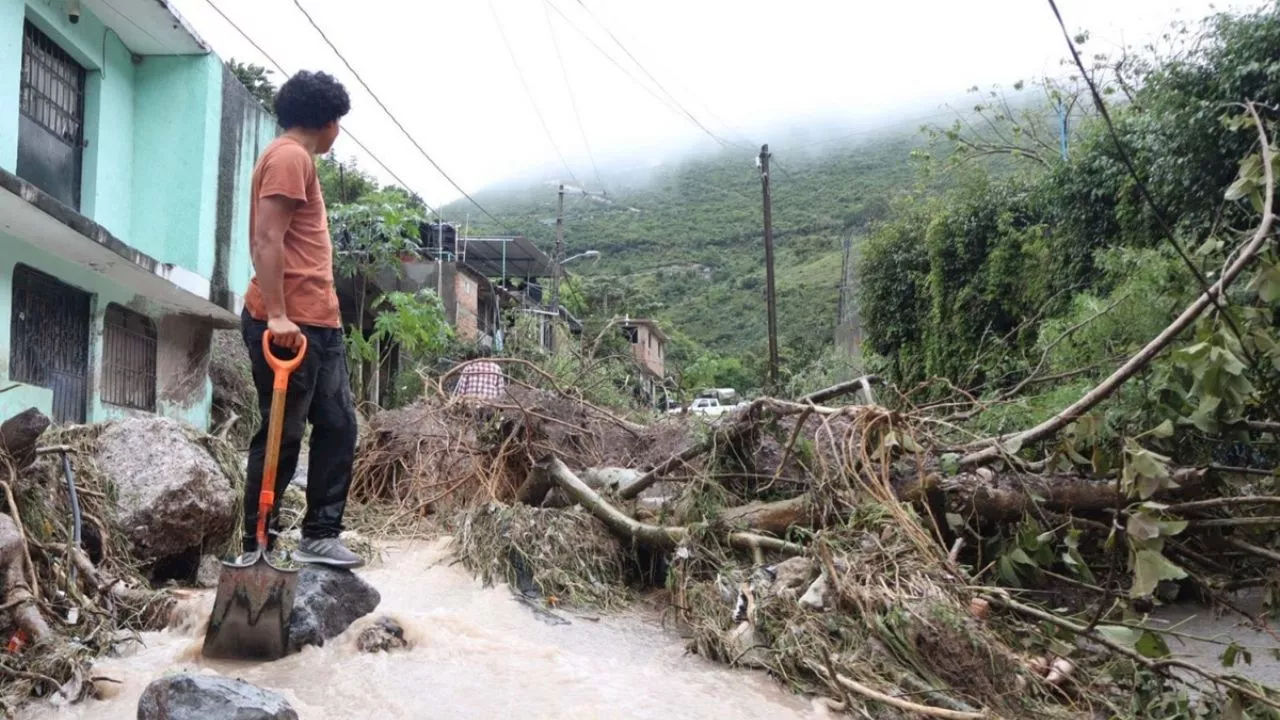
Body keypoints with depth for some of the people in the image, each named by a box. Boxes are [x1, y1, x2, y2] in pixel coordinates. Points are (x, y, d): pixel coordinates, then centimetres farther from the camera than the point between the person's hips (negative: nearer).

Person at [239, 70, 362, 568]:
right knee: (282, 435, -4)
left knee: (338, 425, 8)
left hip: (318, 322, 10)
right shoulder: (290, 157, -7)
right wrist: (276, 315, -23)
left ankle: (320, 535, 11)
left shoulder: (297, 159, 23)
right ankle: (258, 546, 4)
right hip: (290, 323, -10)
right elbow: (267, 239, -17)